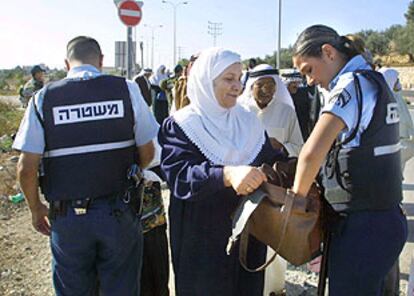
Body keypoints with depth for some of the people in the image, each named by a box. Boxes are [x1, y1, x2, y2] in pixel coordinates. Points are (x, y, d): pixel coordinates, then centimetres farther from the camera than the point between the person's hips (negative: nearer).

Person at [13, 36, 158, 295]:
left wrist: (36, 208, 10)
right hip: (119, 212, 0)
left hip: (67, 216, 1)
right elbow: (147, 153, -3)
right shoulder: (127, 90, -6)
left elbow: (26, 168, -7)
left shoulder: (44, 99, -6)